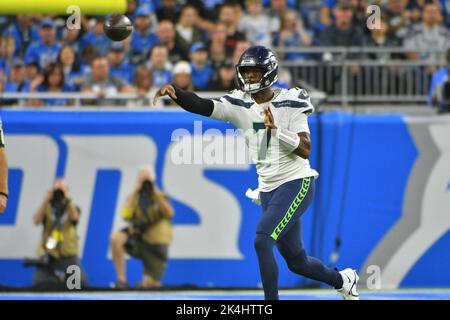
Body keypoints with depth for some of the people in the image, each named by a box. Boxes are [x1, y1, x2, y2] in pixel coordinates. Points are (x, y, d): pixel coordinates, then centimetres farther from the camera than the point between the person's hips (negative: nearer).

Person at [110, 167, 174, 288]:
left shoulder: (161, 197, 1)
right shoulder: (133, 197, 3)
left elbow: (169, 214, -19)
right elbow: (126, 215, -16)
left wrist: (157, 193, -18)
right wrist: (135, 192, -15)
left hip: (156, 246, -1)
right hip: (138, 239, 1)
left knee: (149, 285, -8)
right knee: (116, 238, -31)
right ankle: (121, 280, -26)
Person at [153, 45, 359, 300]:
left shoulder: (289, 102, -9)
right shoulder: (239, 105, 3)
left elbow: (305, 150, -16)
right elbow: (203, 106, -14)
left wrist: (276, 130, -29)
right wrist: (175, 93, -32)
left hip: (296, 184, -6)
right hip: (268, 190, 6)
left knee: (262, 242, -23)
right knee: (296, 261, 15)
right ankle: (343, 280, 42)